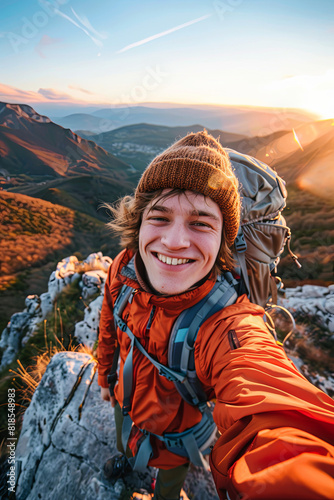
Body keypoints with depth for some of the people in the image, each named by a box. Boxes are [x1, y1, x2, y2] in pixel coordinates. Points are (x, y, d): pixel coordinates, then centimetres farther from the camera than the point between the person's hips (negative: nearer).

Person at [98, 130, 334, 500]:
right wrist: (105, 377, 8)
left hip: (175, 438, -4)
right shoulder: (123, 270, -27)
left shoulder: (230, 329, -44)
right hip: (125, 403, 4)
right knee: (123, 440, 39)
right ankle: (124, 457, 76)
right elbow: (109, 331, -7)